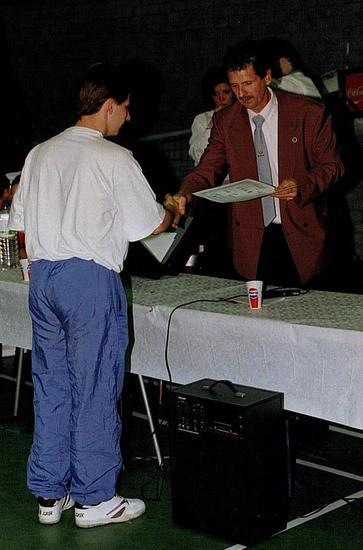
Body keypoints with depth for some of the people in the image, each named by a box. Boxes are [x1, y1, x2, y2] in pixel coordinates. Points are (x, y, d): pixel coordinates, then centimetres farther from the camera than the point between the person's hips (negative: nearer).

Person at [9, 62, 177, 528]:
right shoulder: (114, 159, -7)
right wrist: (174, 210, 18)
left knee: (50, 386, 13)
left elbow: (21, 223, 14)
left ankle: (50, 494, 21)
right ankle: (93, 499, 12)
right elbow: (153, 225, -3)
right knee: (94, 389, 3)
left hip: (42, 275, 6)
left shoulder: (40, 154, 11)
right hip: (91, 278, -6)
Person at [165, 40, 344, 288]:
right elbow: (208, 168, 3)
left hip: (301, 234, -2)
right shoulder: (225, 121, 6)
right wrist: (185, 196, -18)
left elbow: (331, 166, 1)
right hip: (254, 243, 2)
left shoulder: (309, 114, -3)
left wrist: (301, 186, -19)